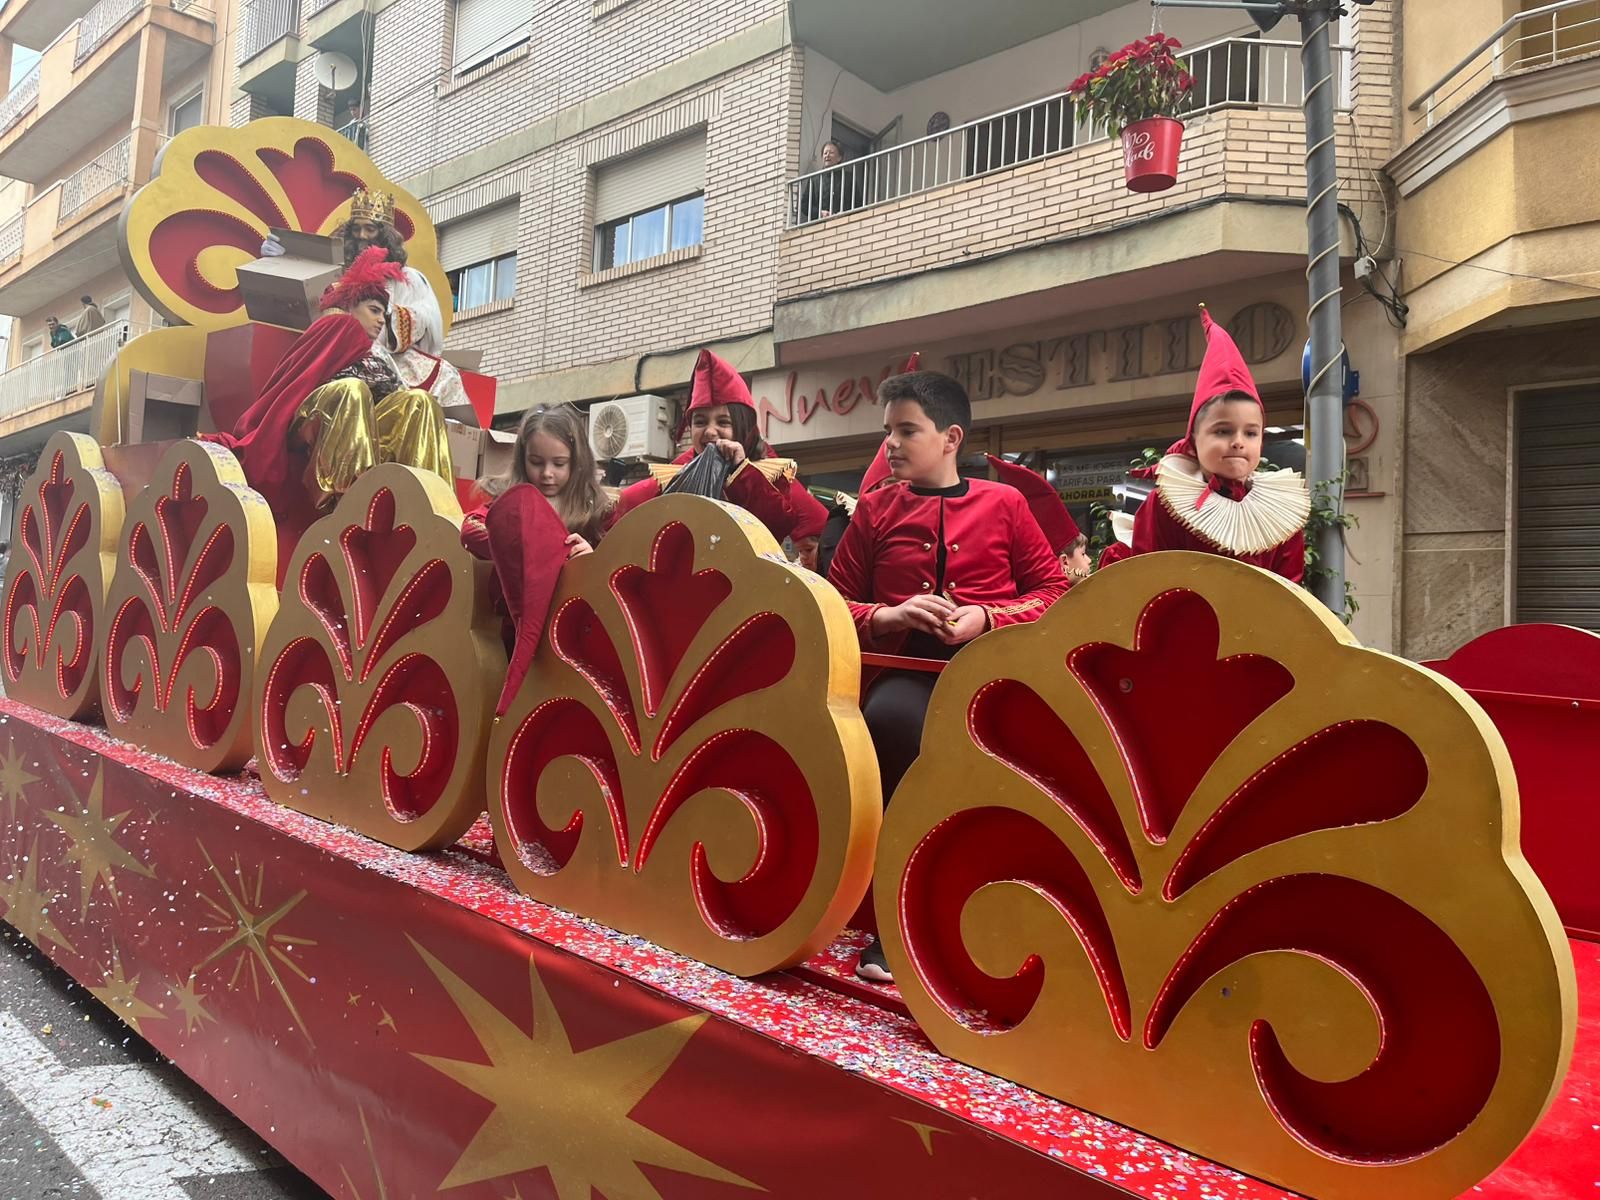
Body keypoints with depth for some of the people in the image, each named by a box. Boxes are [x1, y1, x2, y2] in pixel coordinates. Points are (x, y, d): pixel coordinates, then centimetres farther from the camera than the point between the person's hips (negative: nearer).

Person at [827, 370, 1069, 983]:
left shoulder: (1003, 503, 11)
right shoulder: (875, 508, 15)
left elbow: (1054, 592, 10)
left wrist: (986, 617, -7)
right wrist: (888, 615, -5)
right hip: (904, 671, 1)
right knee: (890, 718, -36)